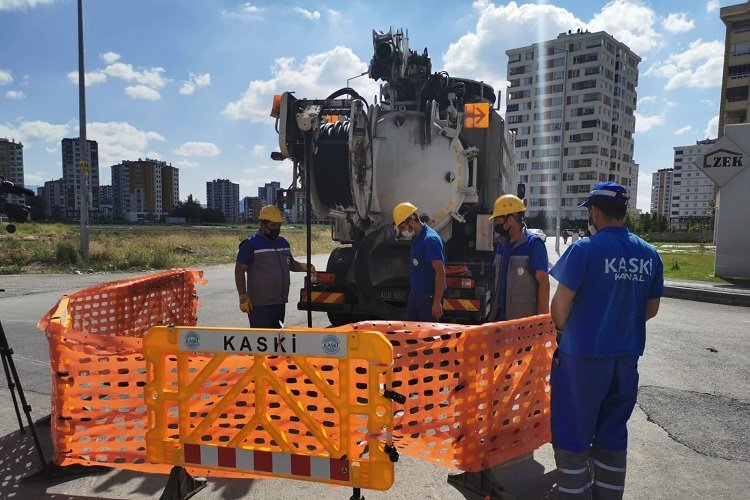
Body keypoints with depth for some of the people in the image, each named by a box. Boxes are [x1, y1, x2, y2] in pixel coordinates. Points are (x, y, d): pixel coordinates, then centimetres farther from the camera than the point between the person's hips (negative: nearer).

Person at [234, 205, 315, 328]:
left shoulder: (283, 242, 13)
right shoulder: (251, 244, -8)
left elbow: (291, 263, 24)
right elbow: (239, 271, -10)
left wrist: (303, 267, 2)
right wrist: (243, 297, -15)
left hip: (280, 303, 7)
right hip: (259, 305, -7)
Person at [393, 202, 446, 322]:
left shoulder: (430, 239, -19)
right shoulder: (416, 238, 11)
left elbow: (440, 271, -23)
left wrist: (437, 302, -24)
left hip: (429, 298, -9)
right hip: (414, 295, 9)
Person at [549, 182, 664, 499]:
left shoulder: (584, 249, -16)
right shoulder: (649, 253, 3)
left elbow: (561, 304, -12)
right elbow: (651, 309, 11)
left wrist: (561, 331, 7)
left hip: (583, 355, -6)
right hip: (627, 357, 6)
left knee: (573, 433, 8)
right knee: (612, 434, 18)